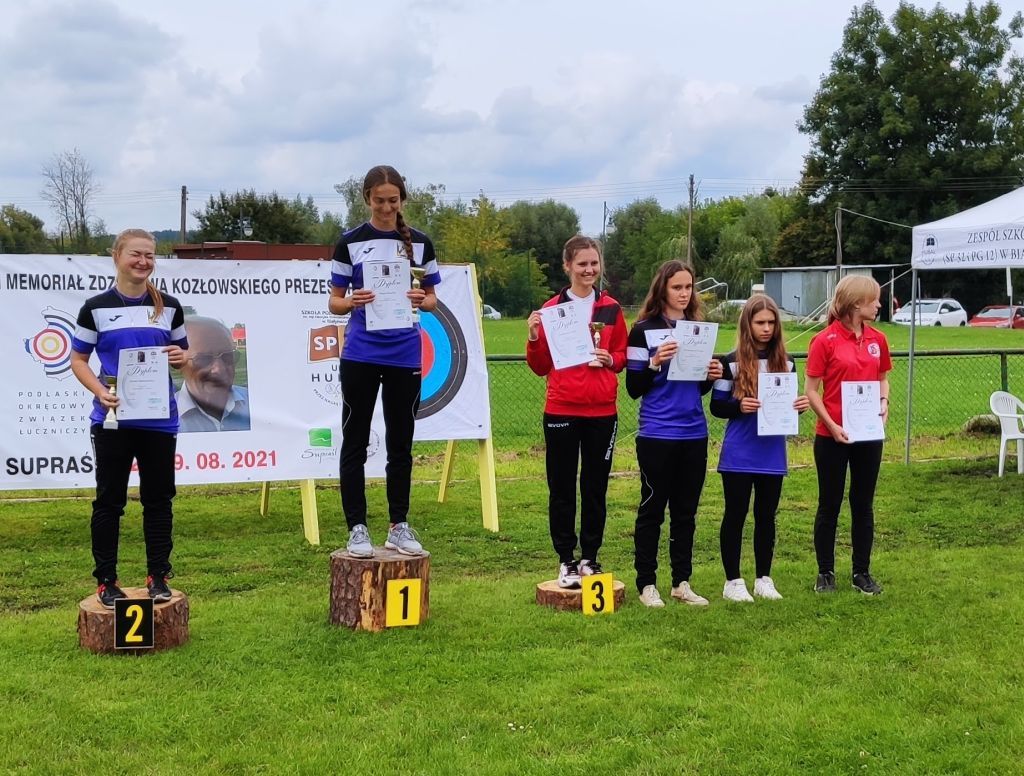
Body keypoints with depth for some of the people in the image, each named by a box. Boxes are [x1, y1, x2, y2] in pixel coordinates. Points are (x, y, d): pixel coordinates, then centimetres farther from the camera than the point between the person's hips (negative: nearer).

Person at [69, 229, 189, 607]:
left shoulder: (169, 307, 7)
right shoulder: (96, 307, 0)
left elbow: (183, 355, 16)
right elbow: (78, 359, 3)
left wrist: (181, 357, -9)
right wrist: (100, 391, -14)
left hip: (159, 418, 2)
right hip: (113, 419, -2)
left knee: (158, 498, 7)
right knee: (109, 500, 4)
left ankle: (158, 577, 17)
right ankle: (106, 581, 12)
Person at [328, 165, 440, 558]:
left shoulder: (419, 243, 7)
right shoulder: (351, 242, 2)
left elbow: (432, 298, 11)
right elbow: (334, 302, 3)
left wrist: (421, 300, -11)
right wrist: (353, 302, -19)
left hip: (405, 355, 2)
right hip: (360, 355, -2)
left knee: (401, 444, 9)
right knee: (355, 443, 1)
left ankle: (399, 527, 19)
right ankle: (357, 529, 8)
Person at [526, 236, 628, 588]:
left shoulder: (611, 309, 6)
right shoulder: (551, 309, 1)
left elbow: (622, 355, 14)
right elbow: (540, 367, 5)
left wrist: (609, 360, -8)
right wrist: (534, 338, -12)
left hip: (602, 412, 2)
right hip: (561, 412, -1)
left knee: (595, 487, 7)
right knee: (562, 488, 3)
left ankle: (590, 559, 18)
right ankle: (566, 560, 12)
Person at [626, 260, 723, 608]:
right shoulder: (644, 330, -5)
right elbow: (634, 387, -6)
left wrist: (712, 376, -3)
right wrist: (655, 363, -22)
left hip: (694, 435, 5)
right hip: (657, 435, -5)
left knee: (686, 510, 11)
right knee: (652, 509, 3)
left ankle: (681, 582, 19)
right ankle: (646, 584, 10)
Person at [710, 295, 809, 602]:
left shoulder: (785, 363, 6)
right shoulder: (732, 363, -5)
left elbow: (790, 404, 13)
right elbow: (716, 406, -4)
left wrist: (800, 405, -9)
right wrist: (739, 406, -22)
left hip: (773, 456, 4)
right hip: (738, 457, -3)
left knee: (766, 516, 12)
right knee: (735, 515, 4)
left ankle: (763, 578, 23)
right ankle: (732, 581, 14)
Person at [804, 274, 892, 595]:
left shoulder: (877, 340, 5)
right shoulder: (825, 340, -10)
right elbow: (811, 390, -8)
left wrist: (884, 402, -3)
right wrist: (832, 426, -15)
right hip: (832, 436, -4)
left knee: (863, 505, 11)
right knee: (829, 506, 7)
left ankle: (862, 572, 20)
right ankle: (825, 573, 17)